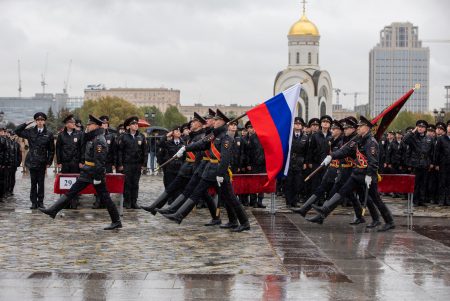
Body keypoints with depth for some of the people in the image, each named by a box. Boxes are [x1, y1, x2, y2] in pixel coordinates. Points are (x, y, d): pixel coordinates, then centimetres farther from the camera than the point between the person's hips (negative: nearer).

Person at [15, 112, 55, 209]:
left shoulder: (49, 134, 2)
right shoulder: (30, 131, 5)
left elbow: (51, 150, 5)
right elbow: (17, 131, 6)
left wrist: (49, 162, 1)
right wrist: (26, 124, -1)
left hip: (42, 162, -1)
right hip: (32, 161, 1)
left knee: (41, 183, 5)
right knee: (33, 183, 5)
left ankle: (40, 202, 12)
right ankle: (34, 202, 9)